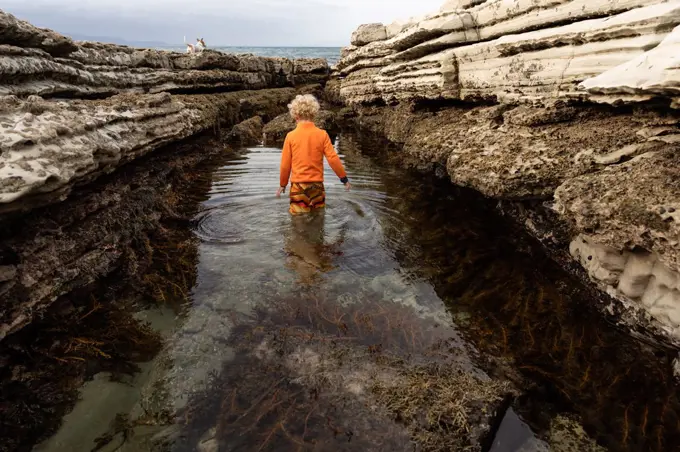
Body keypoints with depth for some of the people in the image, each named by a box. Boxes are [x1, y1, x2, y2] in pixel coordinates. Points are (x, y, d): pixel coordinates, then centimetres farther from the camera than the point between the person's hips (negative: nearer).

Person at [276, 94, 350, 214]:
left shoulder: (291, 136, -4)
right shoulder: (322, 134, -4)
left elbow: (285, 164, 0)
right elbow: (333, 159, -6)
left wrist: (282, 184, 13)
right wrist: (344, 178, 6)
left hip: (298, 185, -1)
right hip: (317, 185, 1)